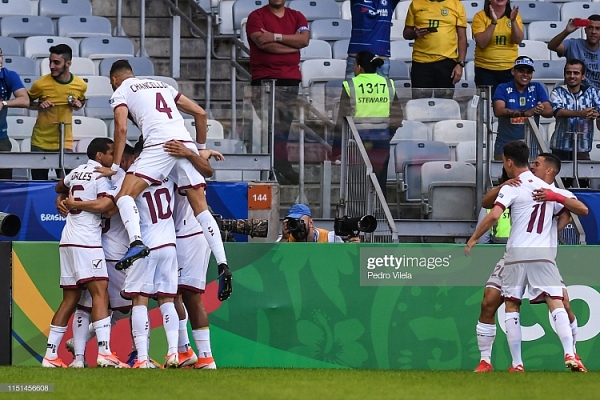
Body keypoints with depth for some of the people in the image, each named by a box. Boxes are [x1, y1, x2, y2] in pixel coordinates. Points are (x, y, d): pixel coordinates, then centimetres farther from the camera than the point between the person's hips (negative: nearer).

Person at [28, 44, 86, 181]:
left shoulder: (80, 85, -5)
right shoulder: (41, 84, -13)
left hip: (65, 143, 1)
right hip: (40, 143, -1)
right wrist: (39, 105, -16)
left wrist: (78, 104, -5)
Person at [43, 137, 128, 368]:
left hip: (68, 240, 8)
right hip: (86, 241, -8)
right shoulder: (101, 176, -5)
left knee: (70, 299, 9)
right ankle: (104, 352, -28)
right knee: (100, 294, -15)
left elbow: (59, 188, 38)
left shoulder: (76, 172, 18)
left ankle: (50, 356, 6)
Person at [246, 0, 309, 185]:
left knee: (284, 126, 1)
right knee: (269, 126, -12)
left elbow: (304, 39, -2)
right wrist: (292, 44, -3)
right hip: (264, 79, -4)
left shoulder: (296, 17, 16)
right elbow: (263, 43, -12)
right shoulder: (257, 16, 4)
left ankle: (282, 167, 2)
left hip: (291, 79, 4)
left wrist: (276, 37, -11)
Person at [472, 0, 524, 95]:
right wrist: (493, 23, -23)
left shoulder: (515, 16, 5)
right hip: (486, 70, -2)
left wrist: (513, 20, -21)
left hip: (510, 69, 2)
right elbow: (481, 43, -14)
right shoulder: (480, 16, -4)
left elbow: (518, 40, -7)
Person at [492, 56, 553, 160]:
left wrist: (539, 110, -26)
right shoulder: (503, 88, 1)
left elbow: (549, 111, 0)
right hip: (505, 144, -2)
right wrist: (526, 112, -26)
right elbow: (498, 111, -15)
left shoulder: (537, 88, 8)